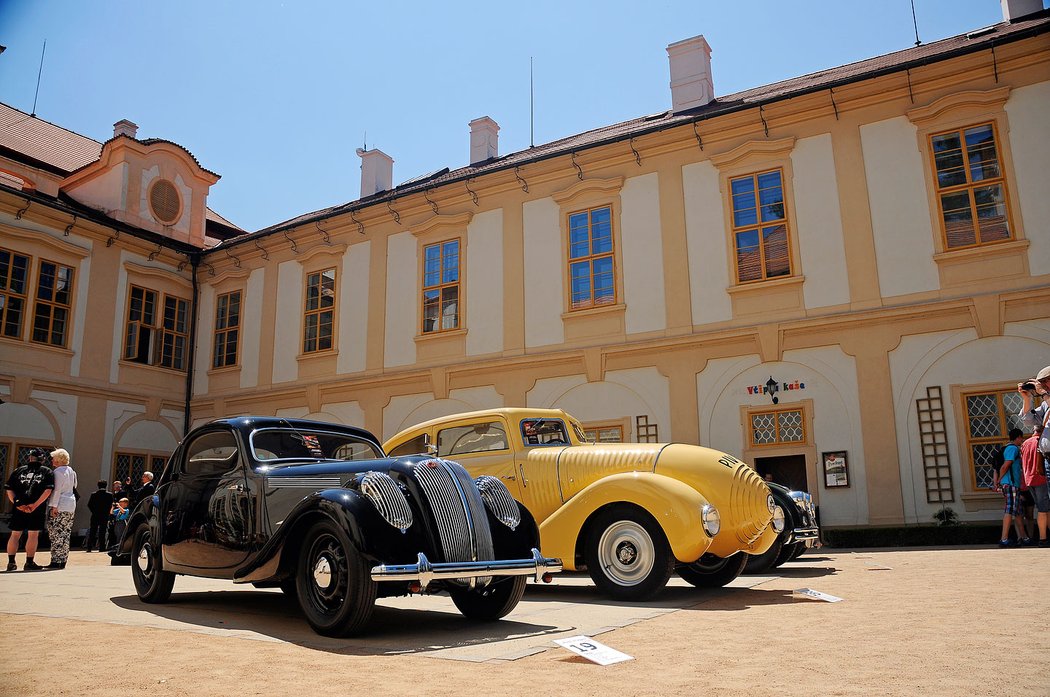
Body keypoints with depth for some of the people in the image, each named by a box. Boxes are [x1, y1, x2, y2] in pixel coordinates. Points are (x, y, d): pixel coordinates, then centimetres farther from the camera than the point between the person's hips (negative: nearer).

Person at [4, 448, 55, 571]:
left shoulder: (19, 471, 10)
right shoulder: (47, 472, 3)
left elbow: (9, 490, 1)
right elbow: (48, 490, -10)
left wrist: (17, 503, -4)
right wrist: (35, 505, -11)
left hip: (19, 507, 2)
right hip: (37, 509, -2)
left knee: (15, 535, 12)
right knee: (33, 535, 3)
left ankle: (11, 562, 12)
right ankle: (29, 563, 4)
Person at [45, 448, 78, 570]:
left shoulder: (58, 471, -9)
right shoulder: (71, 471, 16)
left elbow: (57, 490, -15)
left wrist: (54, 506, -16)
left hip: (59, 506, -8)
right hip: (71, 506, 8)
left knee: (56, 535, -6)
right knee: (65, 534, 9)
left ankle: (55, 561, -7)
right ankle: (63, 561, 11)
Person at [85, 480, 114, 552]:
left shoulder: (93, 494, 0)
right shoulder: (109, 495, -3)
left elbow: (89, 505, -2)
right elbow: (110, 505, -3)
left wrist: (94, 511, 9)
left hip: (95, 516, 1)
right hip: (104, 516, -1)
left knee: (92, 532, 8)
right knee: (102, 532, 2)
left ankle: (89, 547, 7)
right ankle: (101, 548, 0)